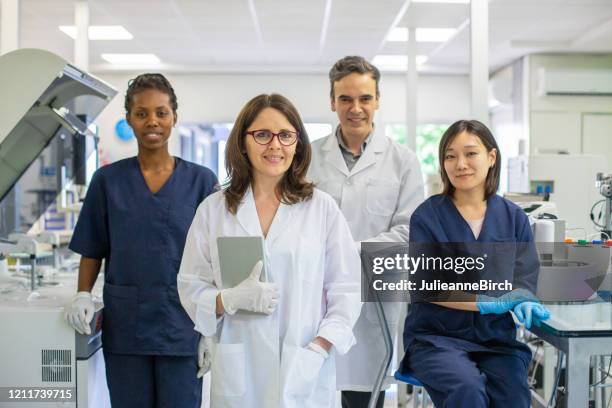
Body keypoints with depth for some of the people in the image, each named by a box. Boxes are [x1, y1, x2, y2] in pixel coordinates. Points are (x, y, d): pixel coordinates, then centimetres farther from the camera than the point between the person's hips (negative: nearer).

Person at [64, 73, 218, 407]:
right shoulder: (107, 180, 3)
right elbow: (92, 251, 9)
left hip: (181, 325, -1)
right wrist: (83, 295, -8)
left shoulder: (201, 180, 0)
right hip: (124, 326, 1)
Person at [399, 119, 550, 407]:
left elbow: (524, 279, 3)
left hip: (496, 339, 3)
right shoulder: (427, 215, -2)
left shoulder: (514, 218, 7)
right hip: (437, 337, -3)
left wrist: (524, 303, -22)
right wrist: (488, 302, -23)